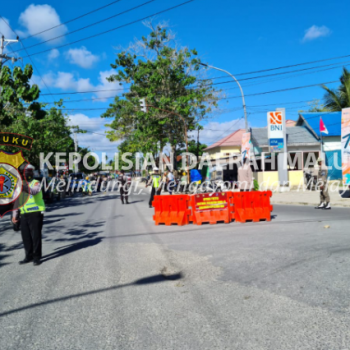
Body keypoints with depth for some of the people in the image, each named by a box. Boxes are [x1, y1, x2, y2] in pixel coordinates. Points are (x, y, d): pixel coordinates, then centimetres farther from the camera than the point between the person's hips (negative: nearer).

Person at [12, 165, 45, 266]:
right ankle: (29, 256, 24)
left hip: (35, 213, -6)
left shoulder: (36, 183, -3)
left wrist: (27, 188, -48)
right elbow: (17, 200, 22)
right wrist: (15, 215, 17)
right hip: (24, 215, 6)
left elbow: (34, 191, -28)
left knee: (36, 236, -2)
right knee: (25, 236, 11)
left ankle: (37, 257, 8)